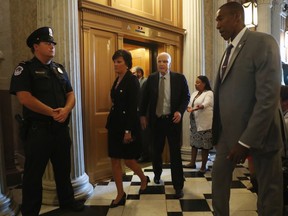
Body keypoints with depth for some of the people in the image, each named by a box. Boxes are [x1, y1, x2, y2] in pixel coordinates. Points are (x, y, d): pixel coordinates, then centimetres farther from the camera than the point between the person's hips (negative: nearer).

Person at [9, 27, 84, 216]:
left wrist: (66, 110, -13)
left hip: (61, 128, 6)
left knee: (64, 168, 18)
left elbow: (71, 94, 9)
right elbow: (24, 97, -17)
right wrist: (52, 113, -17)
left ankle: (67, 200, 35)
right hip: (38, 129, -6)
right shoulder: (25, 69, -5)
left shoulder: (60, 69, 14)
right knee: (34, 172, 6)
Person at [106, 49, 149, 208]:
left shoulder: (132, 81, -11)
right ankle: (120, 194, 18)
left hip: (128, 124, -8)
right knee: (114, 160, 6)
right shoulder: (117, 80, 12)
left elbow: (133, 107, -17)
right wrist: (110, 124, 14)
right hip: (115, 123, 8)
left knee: (128, 159, 5)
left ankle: (144, 179, 35)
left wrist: (128, 131, -20)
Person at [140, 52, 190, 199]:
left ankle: (178, 186, 11)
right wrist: (143, 115, 5)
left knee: (175, 153, 1)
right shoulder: (151, 78, 3)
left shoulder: (179, 78, -3)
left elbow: (186, 97, -1)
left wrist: (180, 111, -15)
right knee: (157, 150, 18)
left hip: (173, 119, -2)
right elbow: (145, 98, 8)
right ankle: (157, 174, 44)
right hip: (156, 120, 3)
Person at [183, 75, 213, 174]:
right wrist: (189, 108, -14)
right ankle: (192, 163, 25)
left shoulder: (209, 93, -8)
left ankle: (203, 166, 9)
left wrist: (197, 108, -43)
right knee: (194, 142, 13)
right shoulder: (194, 93, 16)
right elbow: (190, 104, 9)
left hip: (204, 123, -7)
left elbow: (205, 104, -25)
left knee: (204, 145, -1)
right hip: (194, 122, 7)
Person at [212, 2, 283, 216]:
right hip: (229, 131, 8)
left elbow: (269, 96, -20)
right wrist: (217, 130, 7)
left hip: (258, 133, -7)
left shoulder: (263, 42, -12)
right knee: (219, 176, 16)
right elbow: (224, 93, 11)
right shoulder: (230, 49, 13)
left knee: (269, 189, 8)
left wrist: (247, 140, -22)